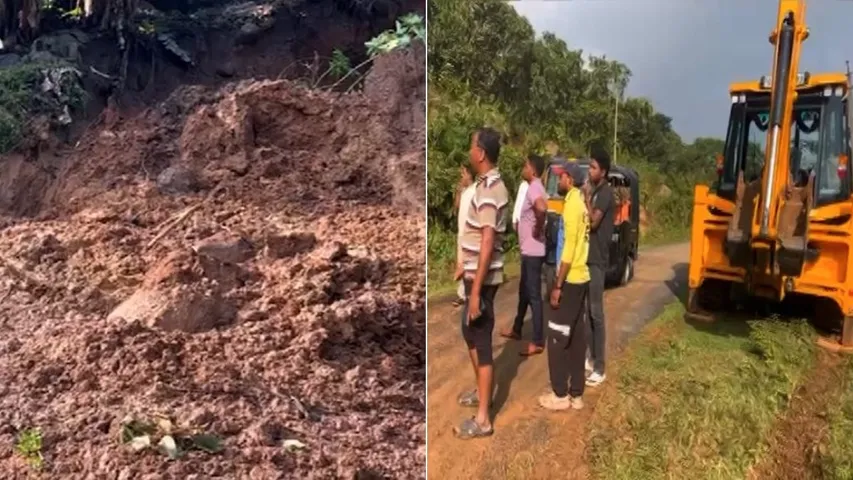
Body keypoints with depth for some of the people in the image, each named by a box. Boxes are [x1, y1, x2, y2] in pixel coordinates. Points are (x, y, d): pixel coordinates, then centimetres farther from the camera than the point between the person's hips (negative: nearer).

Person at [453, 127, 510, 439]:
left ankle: (482, 419, 7)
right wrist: (465, 266, 26)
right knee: (469, 332, 22)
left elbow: (488, 244, -26)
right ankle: (481, 391, 40)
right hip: (475, 273, 10)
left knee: (482, 342, -3)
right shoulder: (487, 184, 11)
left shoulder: (489, 191, -21)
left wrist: (476, 290, -26)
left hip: (484, 279, -10)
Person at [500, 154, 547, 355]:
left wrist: (538, 229, -24)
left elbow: (542, 208, -39)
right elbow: (539, 209, 28)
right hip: (528, 249, 11)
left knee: (534, 295, -5)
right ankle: (516, 329, 35)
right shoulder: (534, 188, 14)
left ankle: (538, 342, 1)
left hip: (533, 251, -11)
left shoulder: (534, 188, -18)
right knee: (524, 291, 21)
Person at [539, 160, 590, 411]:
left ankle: (561, 395, 7)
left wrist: (558, 285, -18)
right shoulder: (582, 203, 13)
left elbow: (569, 248, -20)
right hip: (582, 278, 9)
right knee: (577, 337, 11)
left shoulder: (572, 204, -16)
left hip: (570, 280, -9)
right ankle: (576, 394, 18)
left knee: (556, 337, -1)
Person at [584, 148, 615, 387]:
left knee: (596, 312, -7)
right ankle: (592, 358, 23)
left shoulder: (606, 192, -13)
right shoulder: (595, 191, 15)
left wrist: (587, 196, -14)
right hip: (588, 256, 9)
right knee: (588, 310, 13)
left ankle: (599, 368, -2)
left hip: (597, 259, -9)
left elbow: (593, 222, -21)